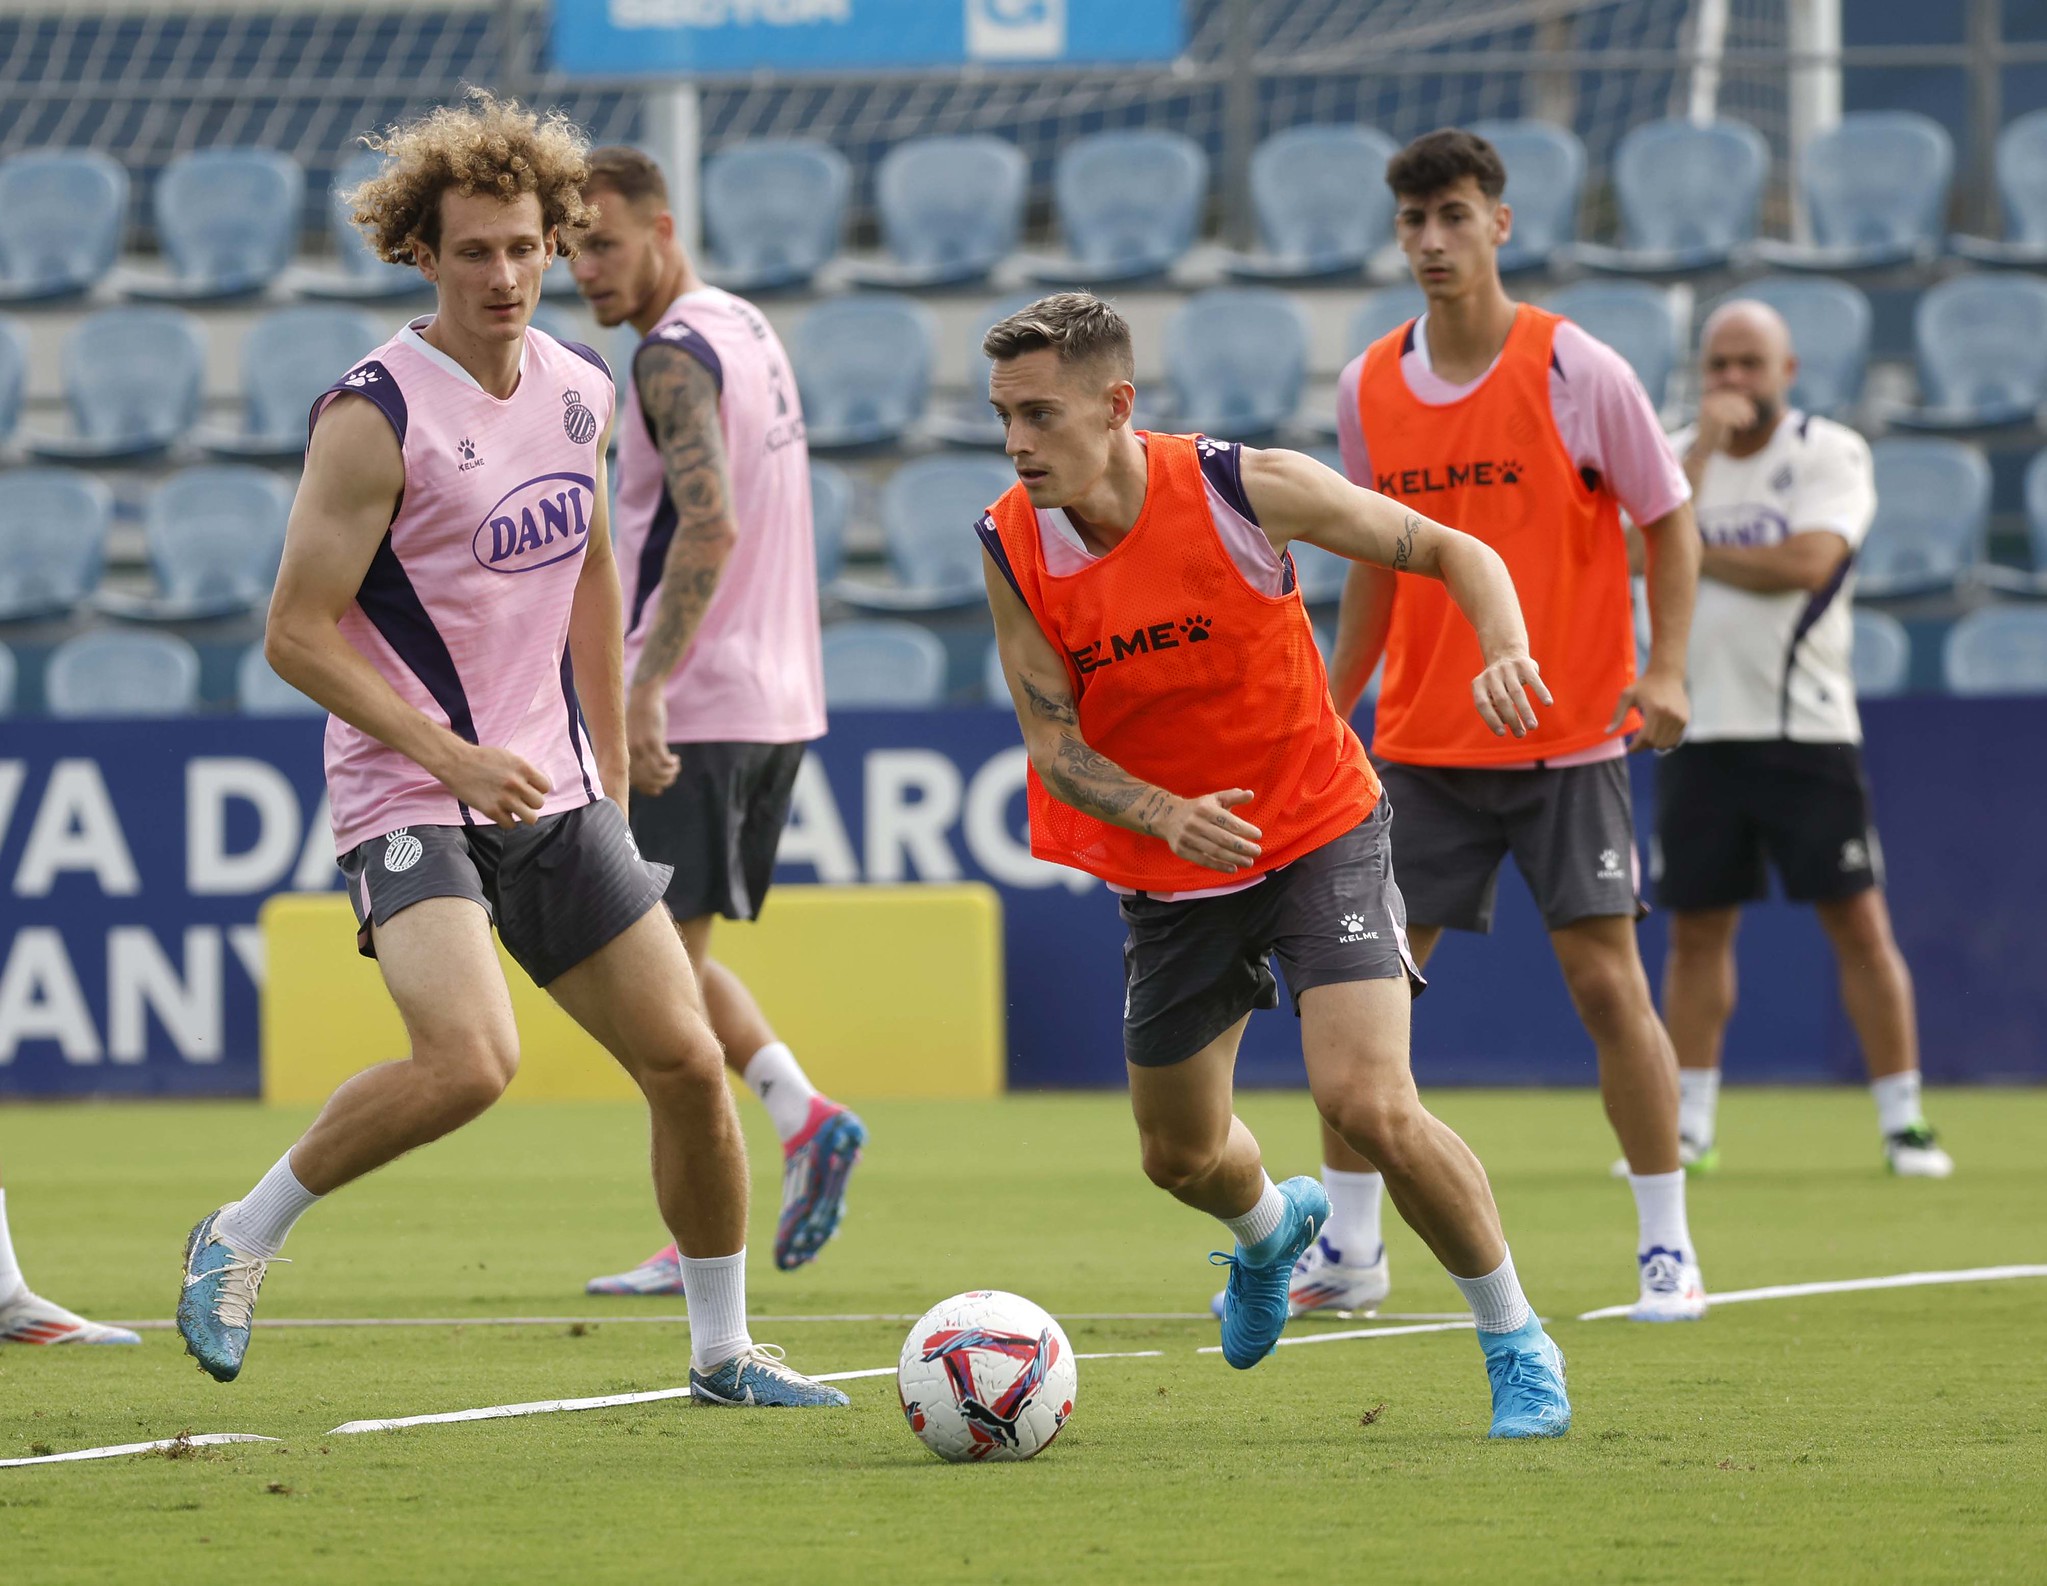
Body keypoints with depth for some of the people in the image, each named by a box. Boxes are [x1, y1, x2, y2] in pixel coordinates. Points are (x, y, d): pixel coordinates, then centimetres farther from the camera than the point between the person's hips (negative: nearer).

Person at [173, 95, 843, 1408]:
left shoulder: (579, 392, 7)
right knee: (470, 1063, -28)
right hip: (408, 795, -7)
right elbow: (297, 632, -15)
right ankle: (242, 1240, -7)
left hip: (552, 793, 7)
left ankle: (725, 1349, 21)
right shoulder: (379, 413, -15)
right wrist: (451, 756, -22)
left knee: (688, 1061, 4)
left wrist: (611, 777, 21)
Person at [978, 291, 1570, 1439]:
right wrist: (1167, 816, -29)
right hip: (1169, 873, 4)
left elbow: (1450, 549, -12)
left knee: (1369, 1104, -22)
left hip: (1318, 836, -4)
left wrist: (1505, 653, -33)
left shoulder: (1243, 489, -21)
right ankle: (1270, 1228, 55)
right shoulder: (1012, 547, -12)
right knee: (1183, 1158, 17)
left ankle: (1518, 1345, -3)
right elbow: (1054, 740, -9)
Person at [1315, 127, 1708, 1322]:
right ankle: (1348, 1250, 12)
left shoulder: (1577, 372, -8)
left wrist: (1665, 669, -13)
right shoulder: (1370, 390, 4)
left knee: (1606, 978, -8)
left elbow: (1671, 520, -1)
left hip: (1570, 738, -4)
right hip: (1422, 744, 4)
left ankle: (1669, 1251, 2)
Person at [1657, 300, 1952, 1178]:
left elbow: (1809, 562, -18)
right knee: (1696, 930, 5)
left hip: (1806, 729, -3)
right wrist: (1705, 443, -13)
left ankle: (1902, 1120, 0)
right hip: (1698, 733, 3)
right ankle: (1687, 1126, 13)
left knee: (1858, 920, -5)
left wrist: (1695, 555, -12)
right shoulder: (1674, 456, 9)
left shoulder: (1832, 452, -3)